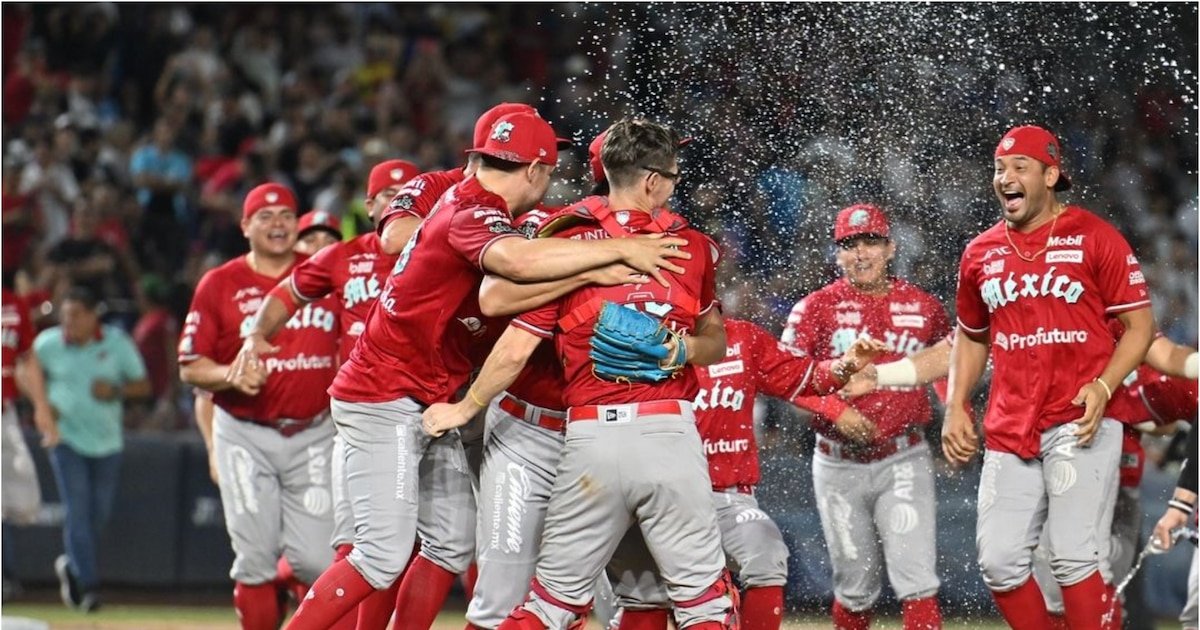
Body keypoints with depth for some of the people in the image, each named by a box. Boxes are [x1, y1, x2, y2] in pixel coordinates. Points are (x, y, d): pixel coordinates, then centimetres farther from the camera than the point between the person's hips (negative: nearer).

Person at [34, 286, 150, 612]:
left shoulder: (117, 342, -5)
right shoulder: (47, 344, -6)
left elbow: (143, 385, 2)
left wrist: (116, 390, -18)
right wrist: (44, 405, -6)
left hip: (107, 442, 2)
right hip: (66, 439, -2)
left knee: (99, 513, 8)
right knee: (78, 513, -11)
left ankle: (72, 566, 33)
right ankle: (88, 585, -8)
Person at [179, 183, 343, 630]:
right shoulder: (219, 285, 1)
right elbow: (191, 367, 0)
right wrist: (231, 375, -19)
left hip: (314, 435, 1)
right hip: (245, 436, -1)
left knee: (317, 560, -4)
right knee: (255, 557, -4)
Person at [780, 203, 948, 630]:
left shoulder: (923, 307, 4)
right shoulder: (816, 308, 0)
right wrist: (835, 410, -20)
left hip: (903, 461, 0)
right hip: (839, 466, 1)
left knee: (916, 579, -13)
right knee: (855, 589, 9)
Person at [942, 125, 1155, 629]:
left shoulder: (1094, 237, -3)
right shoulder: (980, 253, 12)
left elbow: (1139, 324, -1)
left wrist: (1103, 388, -15)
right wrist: (956, 408, 12)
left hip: (1080, 421, -5)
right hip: (1009, 429, 5)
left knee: (1073, 558, -10)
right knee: (999, 562, 1)